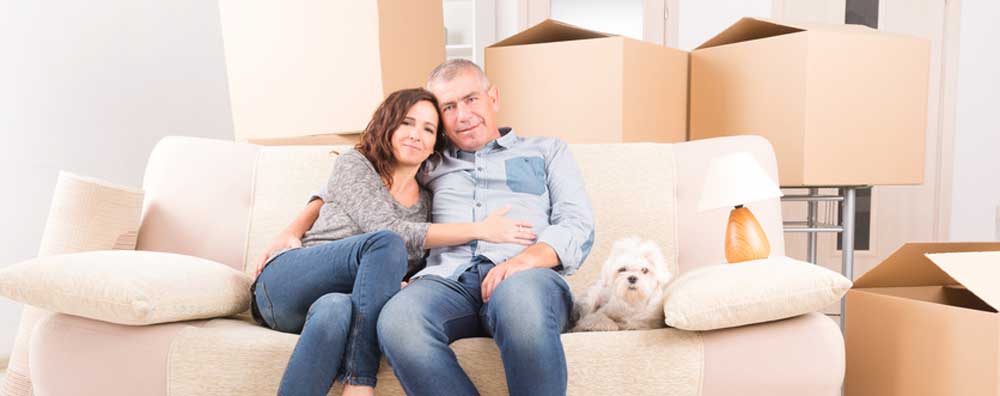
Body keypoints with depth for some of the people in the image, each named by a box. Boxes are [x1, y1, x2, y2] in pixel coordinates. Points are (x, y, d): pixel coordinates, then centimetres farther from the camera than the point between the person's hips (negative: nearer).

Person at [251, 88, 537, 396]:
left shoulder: (427, 203, 12)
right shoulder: (353, 164, 0)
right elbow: (391, 233, -14)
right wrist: (480, 229, -17)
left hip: (345, 301, 2)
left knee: (334, 309, -38)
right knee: (386, 244, -33)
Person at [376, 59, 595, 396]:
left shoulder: (546, 150, 24)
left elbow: (578, 226, 10)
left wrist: (527, 258, -13)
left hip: (526, 278, -1)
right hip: (448, 278, 2)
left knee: (520, 296, -41)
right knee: (397, 319, -35)